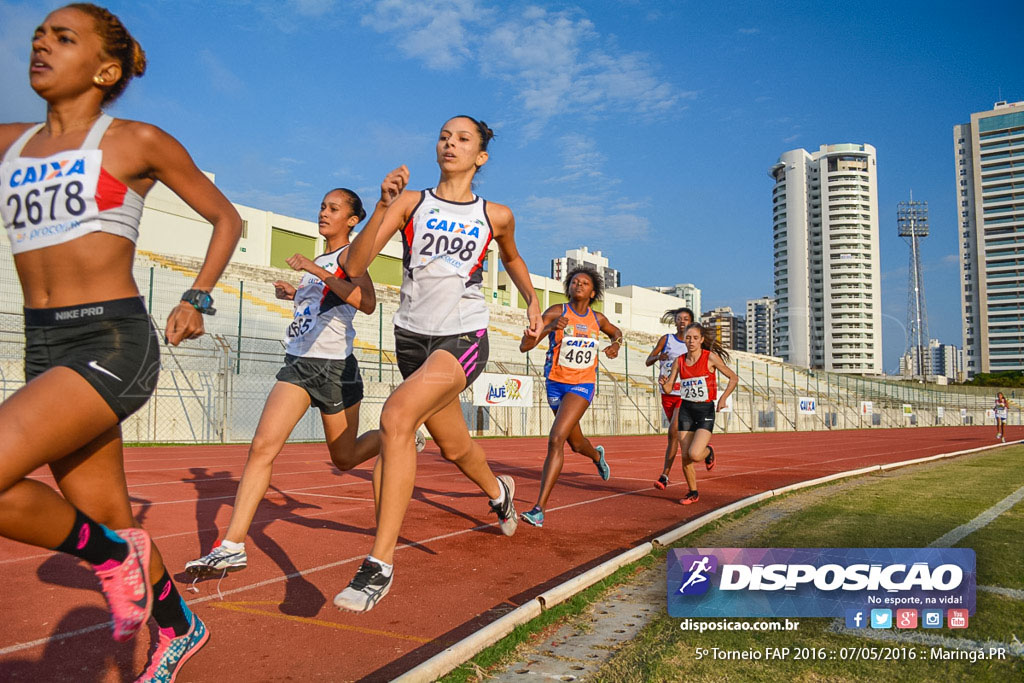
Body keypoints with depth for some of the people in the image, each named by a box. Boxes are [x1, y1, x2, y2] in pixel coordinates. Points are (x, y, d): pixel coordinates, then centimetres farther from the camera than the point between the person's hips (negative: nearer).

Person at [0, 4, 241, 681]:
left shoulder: (137, 141, 0)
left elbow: (227, 218, 7)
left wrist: (199, 299, -1)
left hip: (114, 344, -6)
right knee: (110, 517, 13)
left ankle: (112, 553, 4)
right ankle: (178, 629, 36)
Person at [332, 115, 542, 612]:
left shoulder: (495, 216, 2)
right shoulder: (412, 202, 0)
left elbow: (511, 258, 26)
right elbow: (354, 266, -10)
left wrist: (532, 303, 17)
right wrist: (383, 206, -21)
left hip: (463, 338, -3)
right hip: (412, 335, 3)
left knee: (396, 417, -29)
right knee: (454, 447, 18)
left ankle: (381, 564, -23)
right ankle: (498, 490, 54)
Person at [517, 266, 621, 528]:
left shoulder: (598, 319, 3)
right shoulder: (557, 312, -7)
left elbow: (616, 331, 28)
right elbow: (524, 346, -15)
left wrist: (616, 344, 6)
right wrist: (549, 328, -30)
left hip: (582, 385, -1)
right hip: (556, 383, 1)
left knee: (556, 439, -20)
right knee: (576, 444, 18)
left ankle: (539, 509, -19)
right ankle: (597, 455, 58)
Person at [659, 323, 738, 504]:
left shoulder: (710, 357, -7)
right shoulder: (679, 361, 4)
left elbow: (733, 378, 0)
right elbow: (668, 387, 4)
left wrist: (723, 398, -13)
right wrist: (663, 383, -19)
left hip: (705, 410, -4)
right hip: (686, 410, 4)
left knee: (695, 455, -18)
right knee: (685, 456, 4)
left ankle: (708, 451, 18)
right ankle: (693, 492, 23)